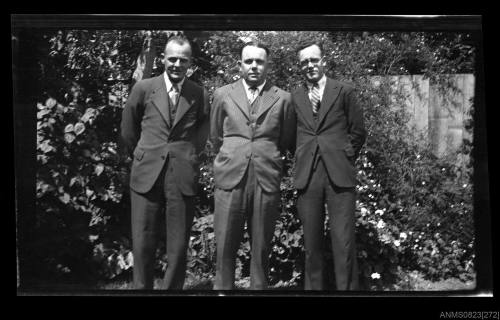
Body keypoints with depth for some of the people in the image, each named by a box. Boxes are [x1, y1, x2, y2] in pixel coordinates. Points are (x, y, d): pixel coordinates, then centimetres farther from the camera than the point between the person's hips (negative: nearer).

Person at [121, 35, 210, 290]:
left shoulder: (199, 95, 5)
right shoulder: (143, 89, 5)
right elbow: (128, 130, 17)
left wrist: (188, 156, 11)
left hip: (183, 177, 0)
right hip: (146, 173, 0)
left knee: (178, 246, 2)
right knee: (142, 244, -1)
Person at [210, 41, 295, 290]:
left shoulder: (282, 99, 8)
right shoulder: (223, 95, 10)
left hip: (267, 180, 0)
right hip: (230, 177, 0)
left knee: (261, 246, 3)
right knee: (226, 244, -1)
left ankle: (259, 287, 10)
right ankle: (222, 287, 6)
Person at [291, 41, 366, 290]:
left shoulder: (344, 92, 7)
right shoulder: (294, 97, 11)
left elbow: (358, 131, 10)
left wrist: (344, 158, 6)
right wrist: (302, 158, 5)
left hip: (339, 175, -2)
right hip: (307, 176, 2)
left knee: (344, 242, -6)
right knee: (311, 243, 5)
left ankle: (346, 288, -2)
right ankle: (313, 287, 12)